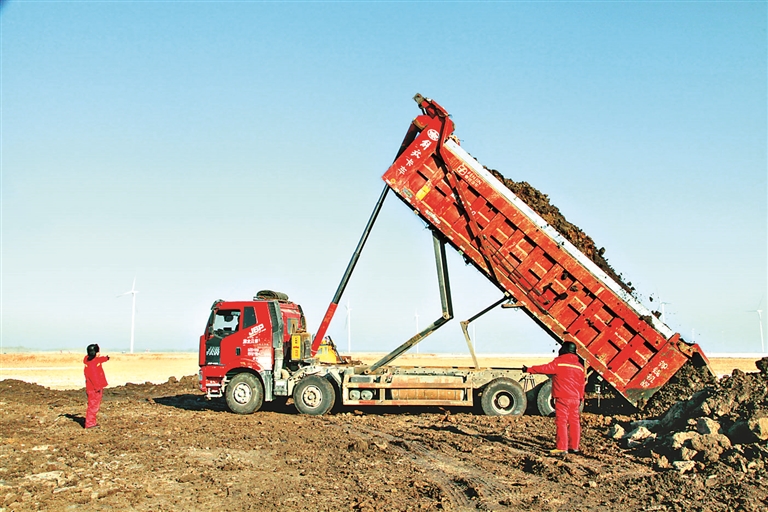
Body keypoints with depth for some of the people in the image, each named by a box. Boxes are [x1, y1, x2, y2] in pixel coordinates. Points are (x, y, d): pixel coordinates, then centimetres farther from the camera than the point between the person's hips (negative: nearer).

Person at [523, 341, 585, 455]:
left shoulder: (559, 362, -5)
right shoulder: (579, 366, 14)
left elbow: (545, 368, -8)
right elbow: (581, 384, 18)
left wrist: (529, 369, 0)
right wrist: (581, 398, 26)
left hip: (562, 397, -6)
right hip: (575, 398, 7)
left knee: (561, 422, -5)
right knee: (574, 422, 11)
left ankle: (562, 448, -8)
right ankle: (574, 446, 14)